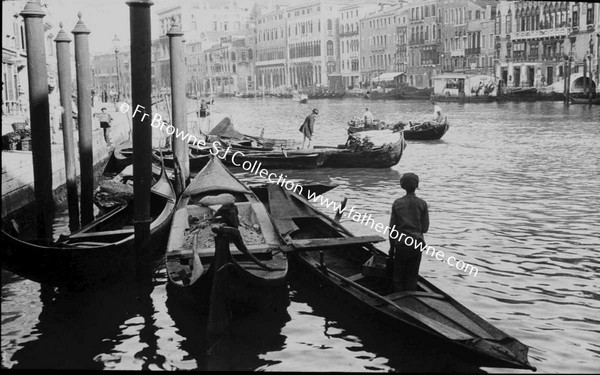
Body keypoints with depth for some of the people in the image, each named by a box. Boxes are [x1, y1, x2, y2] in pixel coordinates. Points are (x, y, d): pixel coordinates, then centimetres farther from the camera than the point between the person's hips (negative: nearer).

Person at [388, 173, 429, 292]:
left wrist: (391, 246, 7)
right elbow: (425, 228, -2)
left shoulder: (397, 203, -4)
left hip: (400, 243, 0)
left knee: (398, 275, 11)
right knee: (412, 276, 8)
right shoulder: (422, 204, -4)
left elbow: (392, 227, -1)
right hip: (416, 243, 0)